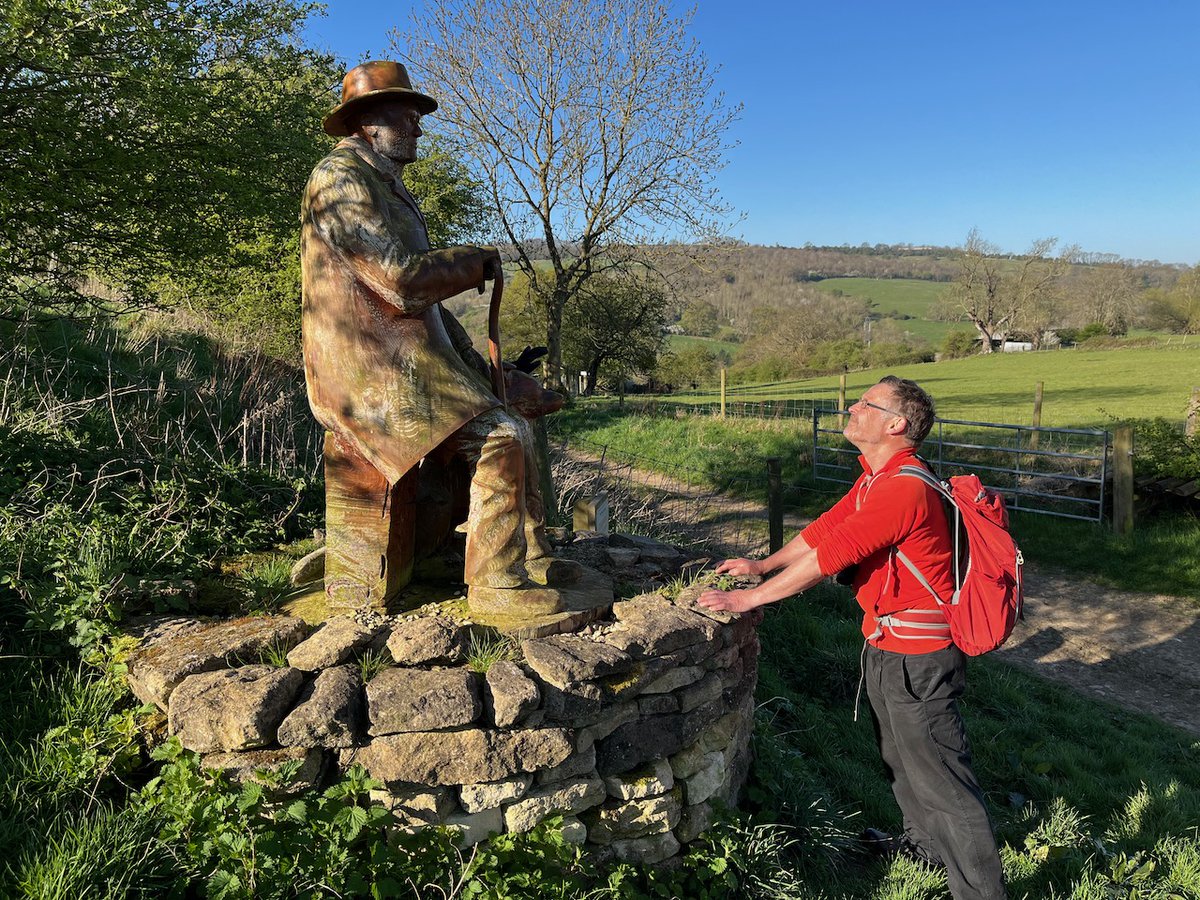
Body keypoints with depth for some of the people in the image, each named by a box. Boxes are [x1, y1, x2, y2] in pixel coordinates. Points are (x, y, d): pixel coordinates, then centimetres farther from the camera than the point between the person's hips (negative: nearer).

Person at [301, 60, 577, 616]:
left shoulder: (385, 186, 22)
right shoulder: (341, 178, -11)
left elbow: (419, 293, 23)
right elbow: (402, 280, -22)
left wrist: (475, 366, 15)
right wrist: (479, 260, -6)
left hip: (406, 359, 10)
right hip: (371, 373, -10)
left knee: (515, 423, 9)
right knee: (499, 439, -21)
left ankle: (530, 554, 12)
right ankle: (495, 582, -12)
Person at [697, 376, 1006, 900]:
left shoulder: (903, 488, -27)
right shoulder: (874, 481, 7)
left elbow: (828, 556, -28)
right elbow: (824, 529, 13)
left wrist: (747, 598, -22)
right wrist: (761, 566, 11)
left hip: (916, 658, -10)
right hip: (888, 646, 10)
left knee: (940, 776, 1)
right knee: (900, 758, 26)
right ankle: (922, 842, 47)